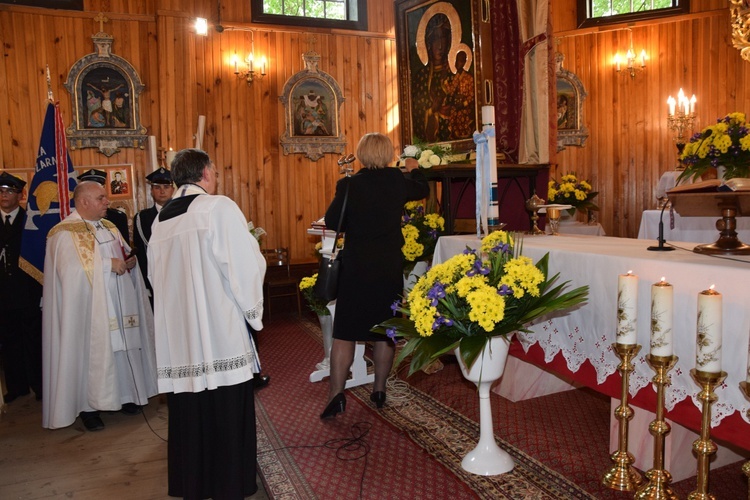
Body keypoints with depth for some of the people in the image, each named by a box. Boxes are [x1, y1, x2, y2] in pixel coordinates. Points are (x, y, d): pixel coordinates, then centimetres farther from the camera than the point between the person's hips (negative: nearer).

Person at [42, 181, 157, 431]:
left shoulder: (109, 227, 13)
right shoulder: (65, 233, -10)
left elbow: (125, 256, 20)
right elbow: (71, 269, -22)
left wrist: (130, 261, -3)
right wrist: (108, 264, -20)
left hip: (117, 305, 7)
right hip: (89, 308, -6)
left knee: (120, 347, 10)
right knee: (91, 354, -1)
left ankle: (122, 396, 23)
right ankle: (88, 407, 13)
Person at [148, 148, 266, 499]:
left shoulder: (160, 219, 9)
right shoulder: (219, 208, -9)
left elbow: (155, 276, 15)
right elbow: (246, 265, -14)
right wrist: (253, 311, -1)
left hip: (176, 336, 6)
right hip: (220, 332, -6)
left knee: (188, 414, 15)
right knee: (226, 413, 6)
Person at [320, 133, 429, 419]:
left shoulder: (349, 185, -9)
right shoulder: (398, 181, -2)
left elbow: (331, 222, -3)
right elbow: (423, 190, 19)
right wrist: (414, 170, 38)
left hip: (356, 266, -2)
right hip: (390, 266, 2)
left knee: (345, 331, 6)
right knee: (384, 330, 12)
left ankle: (336, 393, 3)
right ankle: (379, 390, 22)